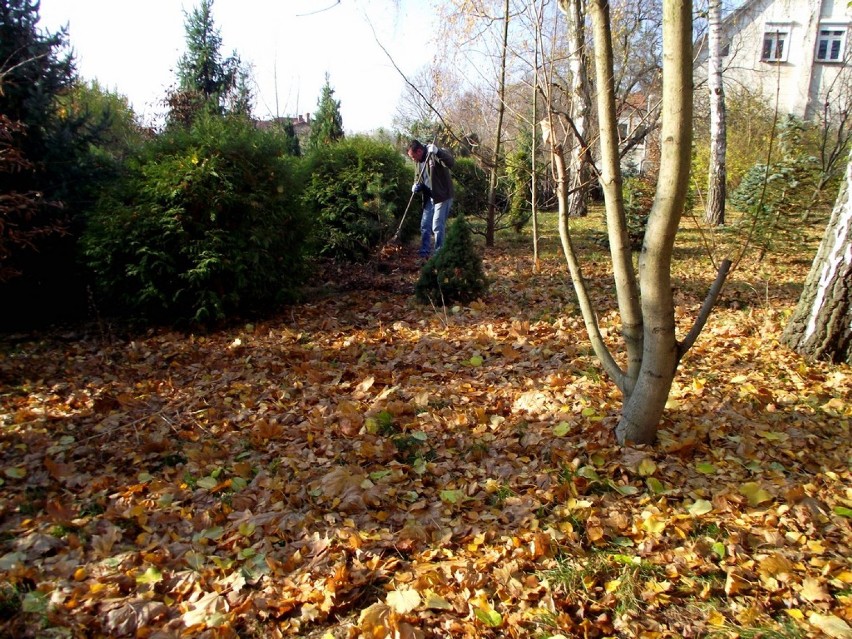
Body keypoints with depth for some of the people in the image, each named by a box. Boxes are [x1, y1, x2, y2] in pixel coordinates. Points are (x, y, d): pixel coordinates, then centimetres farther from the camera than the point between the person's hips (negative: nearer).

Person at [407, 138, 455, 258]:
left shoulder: (435, 155, -17)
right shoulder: (420, 161, 8)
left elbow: (451, 163, -35)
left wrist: (438, 152, -49)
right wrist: (417, 186, -5)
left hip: (442, 196, -8)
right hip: (429, 198, 8)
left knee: (437, 227, -5)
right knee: (425, 225, 11)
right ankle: (424, 253, 22)